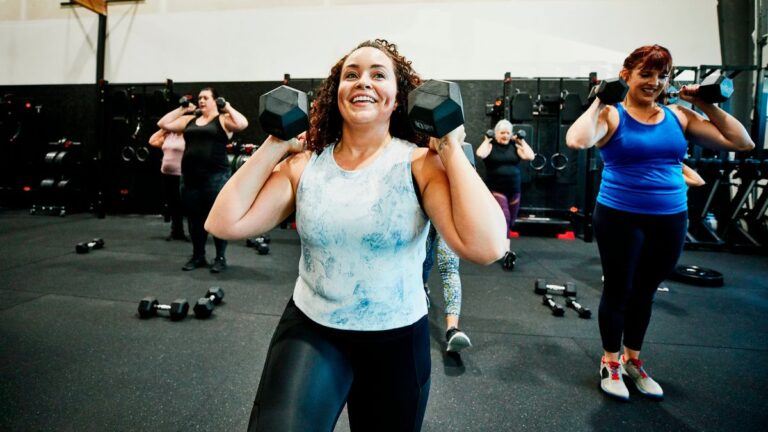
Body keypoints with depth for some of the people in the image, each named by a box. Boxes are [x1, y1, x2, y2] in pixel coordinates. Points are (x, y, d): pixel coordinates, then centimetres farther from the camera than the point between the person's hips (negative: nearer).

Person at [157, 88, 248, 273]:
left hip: (216, 176, -6)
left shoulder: (223, 120, 1)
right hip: (190, 177, 6)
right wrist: (182, 109, 15)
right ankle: (198, 256, 25)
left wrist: (228, 108, -4)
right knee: (194, 218, 12)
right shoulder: (189, 120, 18)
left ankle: (221, 258, 12)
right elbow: (163, 124, 17)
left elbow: (243, 124, -17)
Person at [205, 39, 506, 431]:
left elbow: (485, 246, -26)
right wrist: (273, 148, -6)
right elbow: (224, 223, -8)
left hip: (397, 340, 0)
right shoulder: (304, 165, -4)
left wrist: (452, 150, -20)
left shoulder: (420, 163, -13)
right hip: (310, 329, 1)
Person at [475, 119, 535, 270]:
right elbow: (480, 154, -21)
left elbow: (530, 156, -6)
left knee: (509, 222, 14)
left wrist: (521, 141, 1)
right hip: (496, 190, -5)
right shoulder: (490, 146, 0)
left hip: (514, 191, 5)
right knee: (504, 218, -20)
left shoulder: (515, 147, 8)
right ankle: (507, 252, -26)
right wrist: (487, 140, -8)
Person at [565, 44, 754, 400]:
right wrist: (597, 103, -17)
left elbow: (742, 143, 9)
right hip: (620, 218, -5)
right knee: (618, 290, 8)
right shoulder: (612, 116, -7)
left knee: (645, 292, 17)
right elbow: (576, 141, -29)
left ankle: (633, 360, 36)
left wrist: (708, 106, 4)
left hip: (670, 220, 5)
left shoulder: (678, 116, 8)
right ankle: (610, 362, 28)